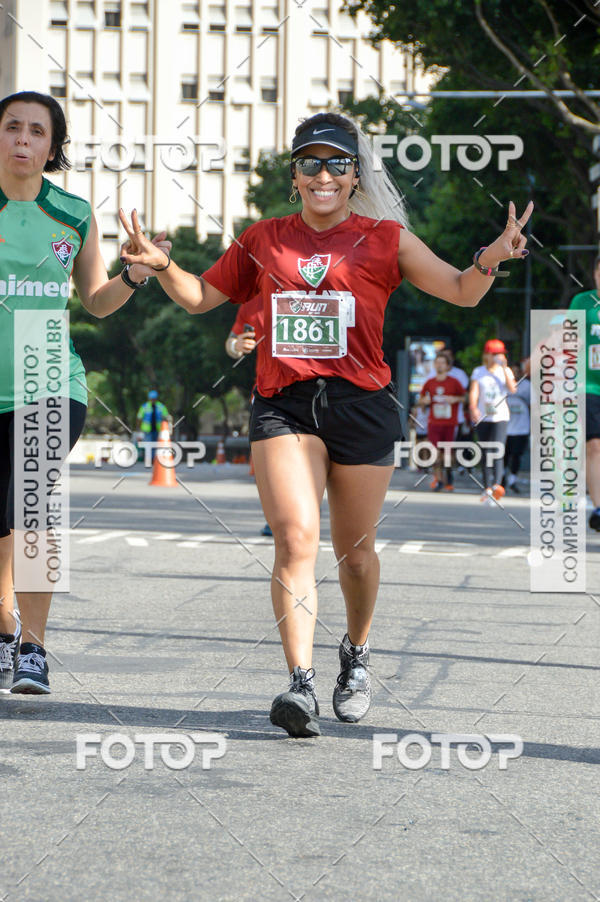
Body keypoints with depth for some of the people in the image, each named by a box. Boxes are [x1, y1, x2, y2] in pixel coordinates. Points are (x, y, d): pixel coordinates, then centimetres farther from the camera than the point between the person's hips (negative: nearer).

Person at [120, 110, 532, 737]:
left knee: (354, 550, 9)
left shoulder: (384, 239, 7)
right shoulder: (263, 240, 13)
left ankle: (355, 655, 35)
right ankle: (300, 682, -23)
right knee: (295, 540, -16)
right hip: (283, 404, 0)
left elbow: (461, 291, 4)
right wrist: (161, 266, 2)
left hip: (361, 403, 0)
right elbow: (200, 297, 22)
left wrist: (491, 258, -17)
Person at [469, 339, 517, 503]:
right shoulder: (478, 372, 7)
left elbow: (512, 389, -9)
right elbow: (473, 391, -4)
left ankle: (496, 484, -31)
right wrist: (473, 408, -22)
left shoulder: (506, 371, 7)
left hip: (500, 416, -2)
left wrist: (504, 368, -11)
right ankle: (487, 488, 16)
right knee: (485, 453, 5)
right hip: (482, 417, 2)